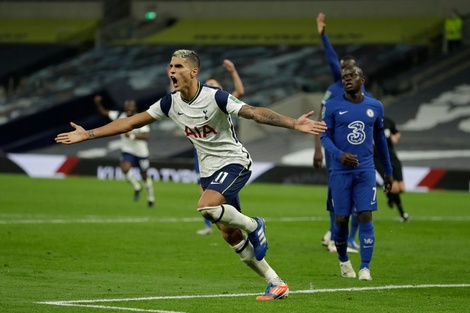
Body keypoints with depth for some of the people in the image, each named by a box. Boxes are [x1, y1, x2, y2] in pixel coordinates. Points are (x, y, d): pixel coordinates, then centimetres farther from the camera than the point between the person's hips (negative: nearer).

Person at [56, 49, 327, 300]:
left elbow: (254, 113, -29)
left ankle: (253, 226, -4)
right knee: (230, 235, 4)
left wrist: (293, 124, -42)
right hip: (209, 170, 7)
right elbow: (131, 122, 4)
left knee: (206, 207, -31)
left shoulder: (215, 97, -21)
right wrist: (87, 134, 3)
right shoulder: (170, 103, -3)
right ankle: (276, 284, 13)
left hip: (234, 162, -7)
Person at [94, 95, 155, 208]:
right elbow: (103, 112, -4)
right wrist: (97, 103, -23)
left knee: (144, 175, 12)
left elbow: (146, 136, -33)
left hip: (141, 152, -2)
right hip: (127, 151, 2)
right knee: (125, 169, -24)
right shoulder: (120, 116, -9)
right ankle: (136, 187, 5)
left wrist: (132, 136, -44)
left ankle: (150, 197, 37)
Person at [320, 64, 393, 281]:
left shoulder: (375, 107, 6)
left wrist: (388, 171, 22)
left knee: (365, 216, -9)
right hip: (341, 171, -1)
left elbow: (380, 139, 17)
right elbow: (325, 136, 1)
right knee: (341, 219, 2)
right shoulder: (332, 106, -1)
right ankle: (343, 261, 27)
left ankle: (365, 268, -7)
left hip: (365, 170, 1)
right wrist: (339, 154, -19)